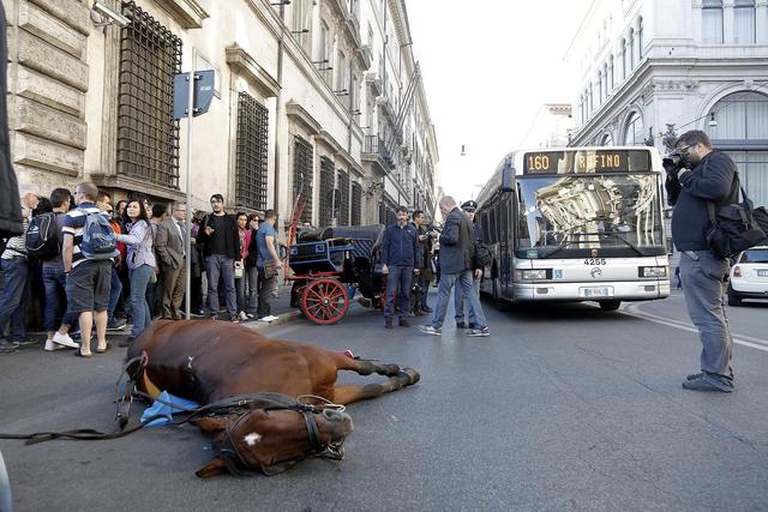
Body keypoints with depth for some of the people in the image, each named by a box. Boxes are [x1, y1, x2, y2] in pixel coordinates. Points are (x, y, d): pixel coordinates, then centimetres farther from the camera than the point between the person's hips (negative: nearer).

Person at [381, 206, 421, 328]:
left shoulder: (412, 230, 10)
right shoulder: (390, 229, 5)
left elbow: (417, 249, 10)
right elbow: (385, 247, 4)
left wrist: (417, 266, 6)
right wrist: (384, 264, -4)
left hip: (408, 266, 2)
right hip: (393, 265, -2)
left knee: (406, 294, 6)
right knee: (391, 293, -5)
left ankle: (404, 318, 14)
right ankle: (388, 318, -1)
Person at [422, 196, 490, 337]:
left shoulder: (452, 217, -13)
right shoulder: (465, 217, 17)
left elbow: (452, 238, -23)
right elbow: (472, 240, 20)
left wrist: (440, 236, -7)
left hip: (452, 263, -9)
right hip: (465, 263, 9)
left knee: (443, 293, 2)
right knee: (470, 293, 6)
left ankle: (436, 326, 11)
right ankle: (482, 326, 4)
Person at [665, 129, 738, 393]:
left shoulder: (718, 160, -2)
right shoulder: (704, 167, 25)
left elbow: (718, 189, -23)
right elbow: (676, 201, 29)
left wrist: (686, 177, -9)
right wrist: (673, 178, 13)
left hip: (700, 253, -11)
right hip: (702, 251, 11)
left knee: (707, 315, -9)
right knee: (714, 314, 13)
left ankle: (716, 375, -6)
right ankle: (721, 372, 21)